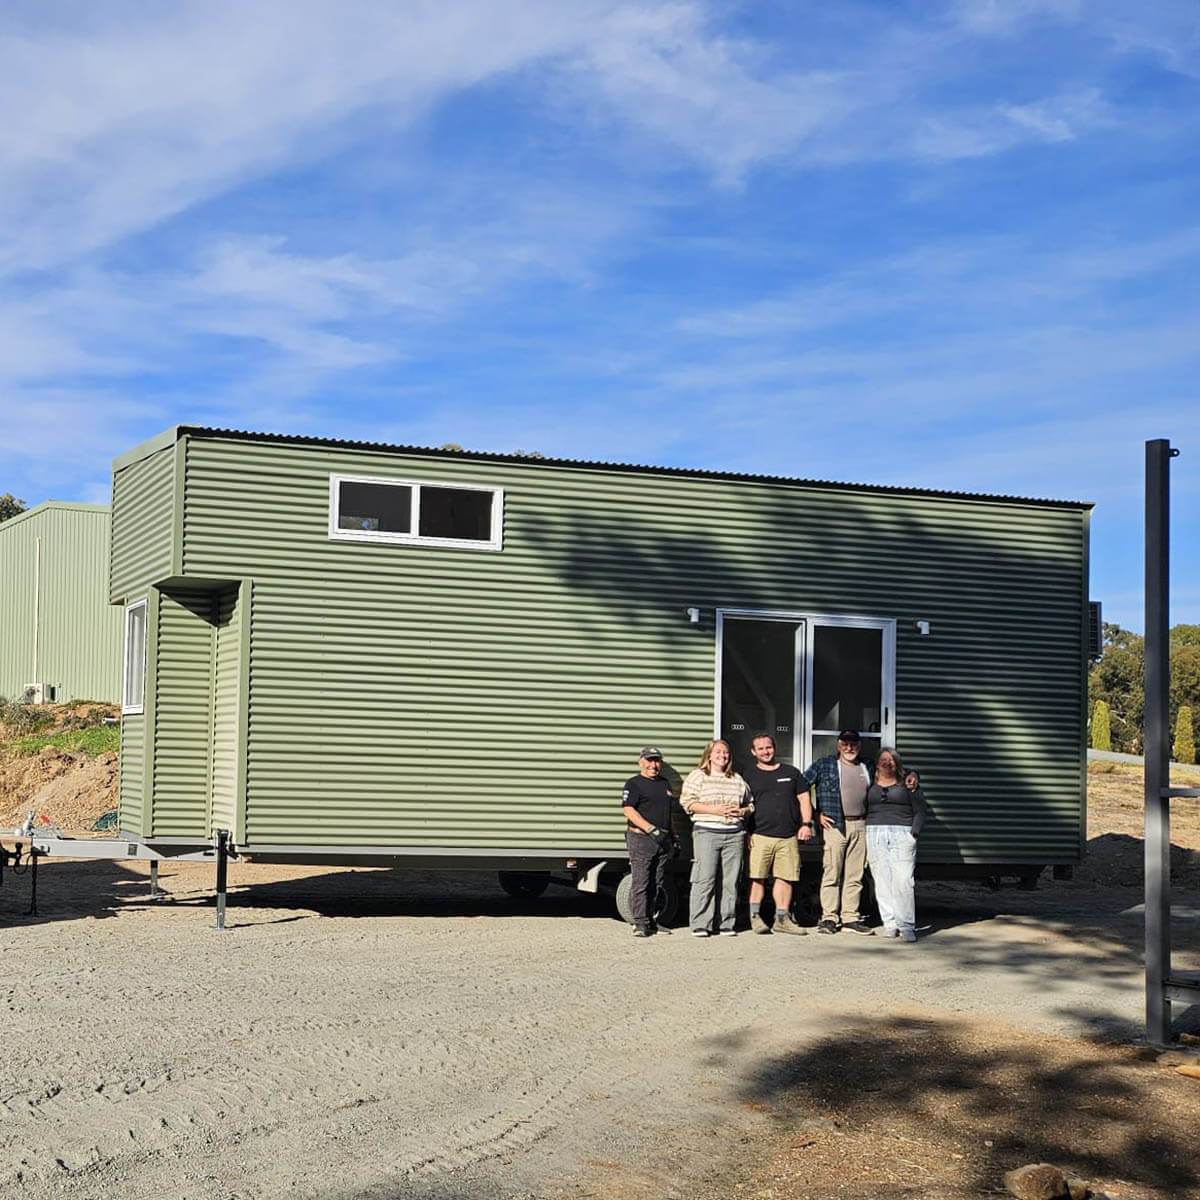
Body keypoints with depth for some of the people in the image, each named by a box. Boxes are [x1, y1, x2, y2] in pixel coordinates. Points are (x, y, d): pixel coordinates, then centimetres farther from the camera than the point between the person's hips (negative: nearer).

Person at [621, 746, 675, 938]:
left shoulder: (664, 783, 19)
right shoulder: (634, 784, -3)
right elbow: (629, 811, -14)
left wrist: (673, 838, 20)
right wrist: (651, 829, -21)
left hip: (663, 840, 7)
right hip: (641, 838, -7)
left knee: (656, 884, 9)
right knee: (640, 883, -8)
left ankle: (650, 920, 15)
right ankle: (640, 923, -7)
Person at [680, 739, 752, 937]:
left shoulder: (738, 780, 19)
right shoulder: (698, 776, 7)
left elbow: (751, 804, 24)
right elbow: (687, 802, -3)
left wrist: (742, 811, 1)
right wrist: (715, 810, -11)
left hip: (734, 834, 4)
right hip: (706, 832, -4)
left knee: (731, 881, 2)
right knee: (704, 879, -9)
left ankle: (727, 924, 7)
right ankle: (700, 925, -6)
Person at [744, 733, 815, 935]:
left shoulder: (791, 772, 17)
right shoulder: (749, 777, 10)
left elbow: (804, 799, 17)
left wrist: (806, 824, 5)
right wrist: (746, 832, -3)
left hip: (788, 836, 2)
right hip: (760, 835, -2)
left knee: (785, 877, 1)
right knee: (758, 878, -6)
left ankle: (782, 919, 7)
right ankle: (755, 916, 2)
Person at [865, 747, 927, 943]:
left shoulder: (907, 784, 10)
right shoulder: (870, 785, 15)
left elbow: (920, 811, 7)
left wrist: (913, 834, -4)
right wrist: (864, 837, 4)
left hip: (902, 834, -2)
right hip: (875, 835, 2)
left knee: (903, 880, -12)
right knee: (882, 881, -4)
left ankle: (907, 926, -11)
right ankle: (890, 924, 1)